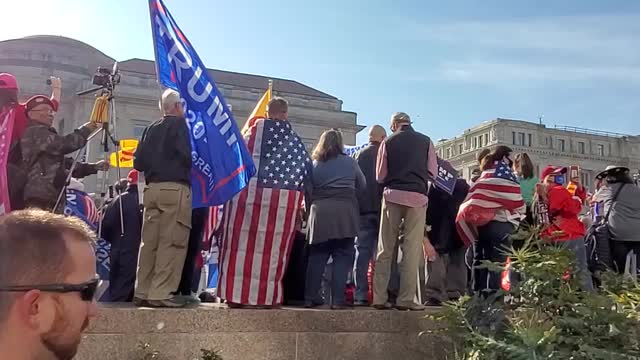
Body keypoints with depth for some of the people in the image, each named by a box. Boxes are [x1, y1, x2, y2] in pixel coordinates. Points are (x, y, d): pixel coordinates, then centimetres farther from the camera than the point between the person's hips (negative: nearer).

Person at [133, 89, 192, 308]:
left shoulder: (151, 129, 15)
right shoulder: (181, 124, -2)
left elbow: (138, 162, 11)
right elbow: (188, 155, -15)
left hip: (152, 189, 7)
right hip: (175, 188, -6)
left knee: (149, 241, 9)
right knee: (171, 242, -5)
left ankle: (142, 292, 13)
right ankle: (160, 294, -6)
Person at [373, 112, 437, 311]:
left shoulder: (388, 142, 5)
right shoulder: (426, 141, 7)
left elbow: (380, 176, 5)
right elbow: (433, 173, 8)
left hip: (393, 195, 0)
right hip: (417, 197, 0)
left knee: (385, 249, 5)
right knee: (412, 250, 2)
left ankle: (379, 298, 5)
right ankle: (405, 299, 0)